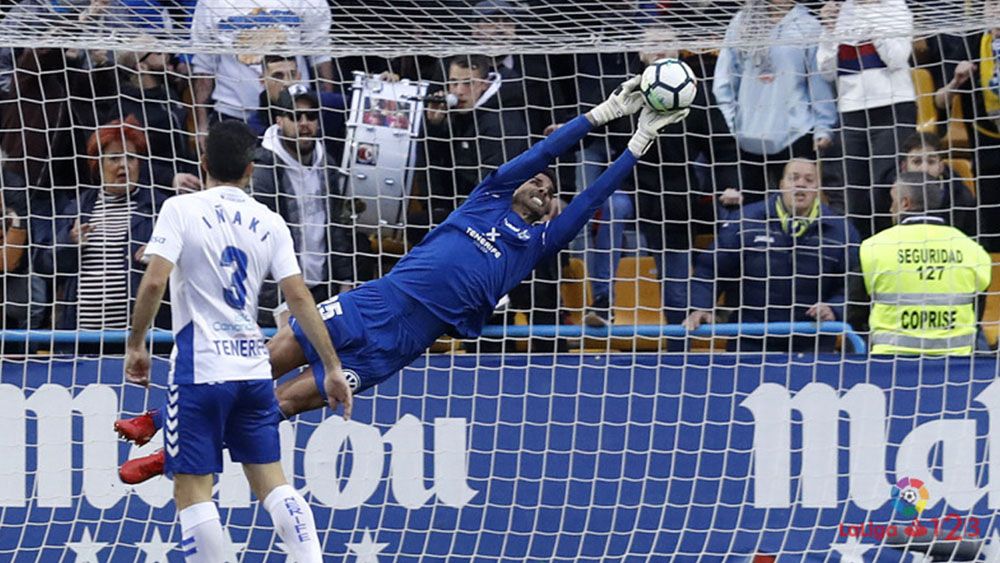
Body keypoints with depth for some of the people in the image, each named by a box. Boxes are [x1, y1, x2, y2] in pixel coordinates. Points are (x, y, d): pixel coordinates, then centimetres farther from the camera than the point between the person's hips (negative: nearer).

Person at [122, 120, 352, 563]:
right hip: (253, 367, 4)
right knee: (271, 481, 11)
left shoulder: (181, 209, -5)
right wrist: (332, 367, 7)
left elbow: (154, 282, -15)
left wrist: (136, 345, -3)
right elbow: (299, 298, 3)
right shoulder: (268, 222, 6)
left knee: (192, 490, 0)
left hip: (200, 369, -4)